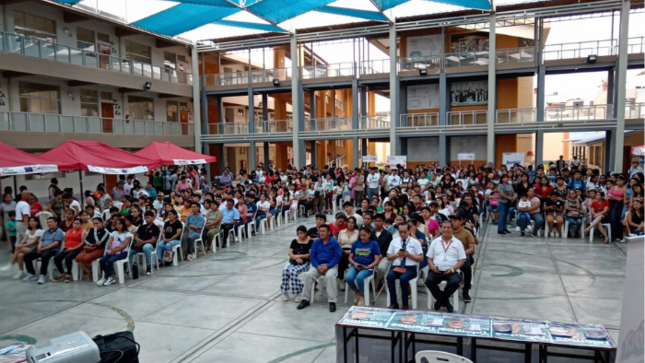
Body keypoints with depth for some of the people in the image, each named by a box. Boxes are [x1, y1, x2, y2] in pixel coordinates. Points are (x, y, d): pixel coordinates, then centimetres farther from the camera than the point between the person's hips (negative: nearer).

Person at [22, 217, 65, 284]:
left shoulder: (59, 231, -1)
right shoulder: (46, 231, 25)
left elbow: (56, 243, -12)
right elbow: (41, 240, 18)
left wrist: (44, 248, -17)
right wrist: (39, 248, -5)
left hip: (52, 249, -8)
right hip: (41, 249, 8)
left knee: (44, 256, -40)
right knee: (26, 256, -7)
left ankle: (42, 275, -31)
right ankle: (31, 274, 4)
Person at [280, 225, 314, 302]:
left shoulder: (310, 242, 0)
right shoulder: (294, 241, 15)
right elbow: (290, 253, 7)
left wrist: (299, 256, -11)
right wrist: (296, 258, -12)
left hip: (304, 262, -5)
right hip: (293, 261, 5)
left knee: (293, 271, -32)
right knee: (285, 270, -27)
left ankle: (298, 293, -21)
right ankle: (284, 292, -14)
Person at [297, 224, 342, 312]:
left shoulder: (335, 243, 0)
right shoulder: (316, 242, 10)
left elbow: (337, 257, -7)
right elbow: (312, 256, 5)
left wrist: (327, 267, -19)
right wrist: (317, 266, -13)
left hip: (331, 265, -3)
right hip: (318, 265, 3)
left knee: (330, 276, -35)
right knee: (308, 275, -24)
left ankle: (332, 302, -27)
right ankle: (305, 299, -12)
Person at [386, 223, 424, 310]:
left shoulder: (415, 242, 6)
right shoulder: (394, 241, 14)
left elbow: (421, 258, 2)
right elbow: (388, 257, 13)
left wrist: (409, 255, -11)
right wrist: (397, 254, -7)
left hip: (410, 268, -2)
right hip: (396, 267, 3)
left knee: (403, 278, -35)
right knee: (389, 276, -31)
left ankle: (405, 304, -16)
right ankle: (393, 303, -19)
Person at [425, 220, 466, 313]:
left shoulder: (458, 243, 10)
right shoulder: (435, 242, 15)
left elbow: (462, 260, 5)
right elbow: (429, 258, 14)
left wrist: (452, 269, -12)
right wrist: (432, 267, -8)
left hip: (452, 271, -1)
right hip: (436, 271, 1)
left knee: (454, 282, -33)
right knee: (429, 281, -29)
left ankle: (440, 300, -5)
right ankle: (445, 302, -11)